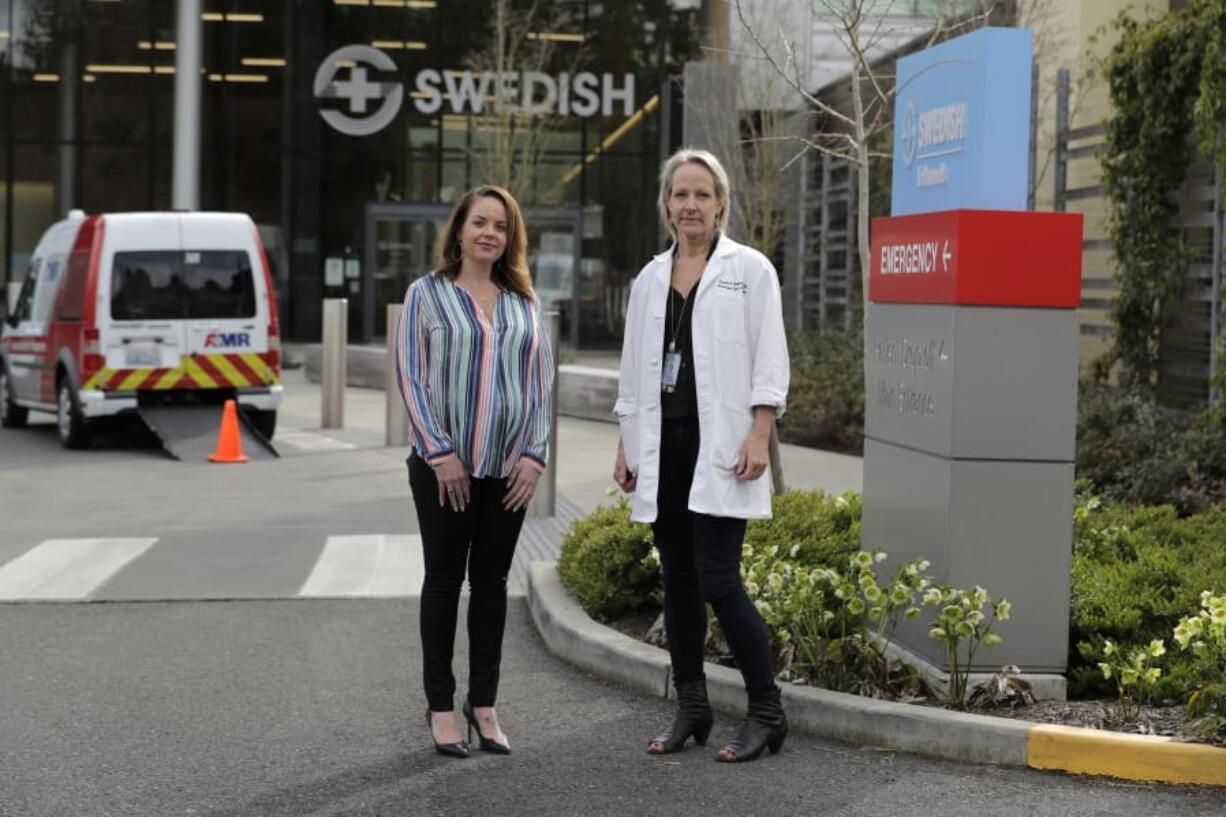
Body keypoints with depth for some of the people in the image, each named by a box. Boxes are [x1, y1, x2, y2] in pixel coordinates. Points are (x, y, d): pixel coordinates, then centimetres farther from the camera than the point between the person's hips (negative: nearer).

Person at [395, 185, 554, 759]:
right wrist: (440, 454, -11)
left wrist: (535, 454, -1)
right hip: (444, 466, -3)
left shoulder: (524, 303, 11)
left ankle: (483, 704, 16)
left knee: (492, 581, 7)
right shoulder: (428, 294, 1)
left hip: (509, 468, 3)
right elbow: (409, 375, -5)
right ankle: (441, 706, 10)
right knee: (444, 579, 3)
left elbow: (541, 381, 10)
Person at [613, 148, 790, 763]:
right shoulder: (650, 279, 14)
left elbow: (769, 361, -5)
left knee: (718, 580, -11)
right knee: (678, 581, 8)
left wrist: (759, 437, -14)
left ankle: (766, 713, -1)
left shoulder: (749, 269, 0)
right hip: (662, 445, 5)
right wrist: (625, 445, 12)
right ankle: (691, 709, 17)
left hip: (719, 446, -5)